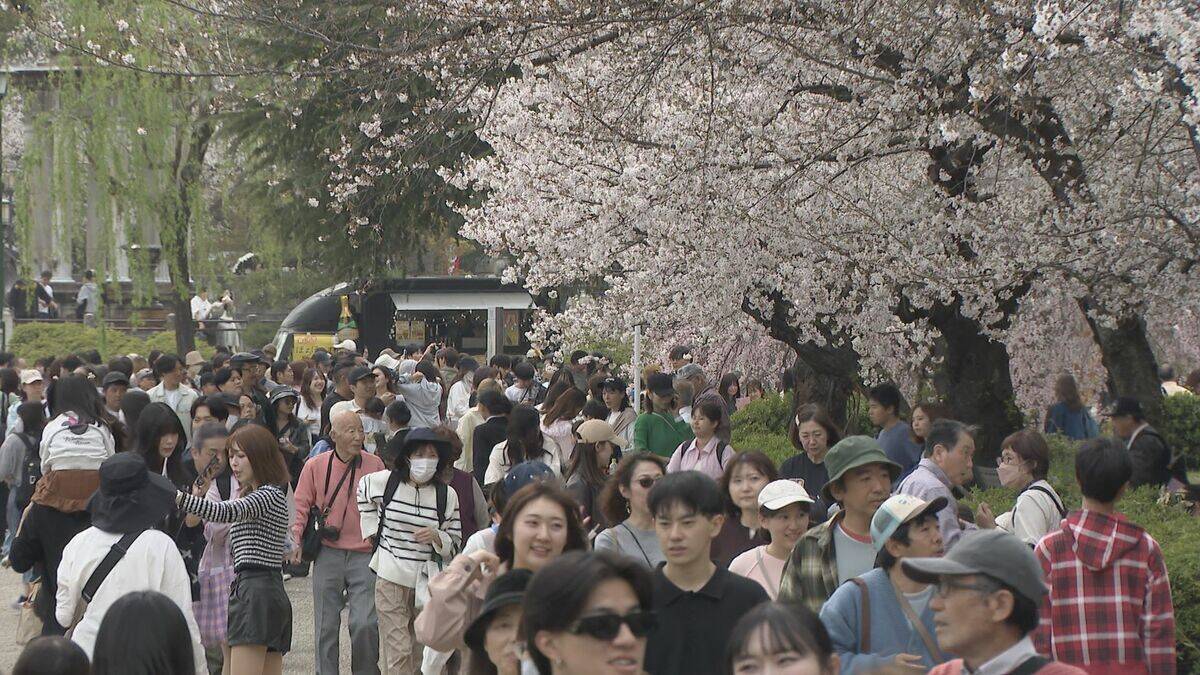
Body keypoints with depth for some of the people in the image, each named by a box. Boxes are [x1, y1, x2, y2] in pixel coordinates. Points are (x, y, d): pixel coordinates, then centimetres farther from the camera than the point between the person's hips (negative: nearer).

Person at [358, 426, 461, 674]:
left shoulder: (447, 495, 0)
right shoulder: (386, 482, -3)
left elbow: (455, 544, 7)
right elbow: (363, 488, 21)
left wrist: (436, 537, -15)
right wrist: (371, 528, 13)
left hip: (427, 579, 2)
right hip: (390, 577, -2)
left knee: (419, 653, 9)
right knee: (397, 652, -8)